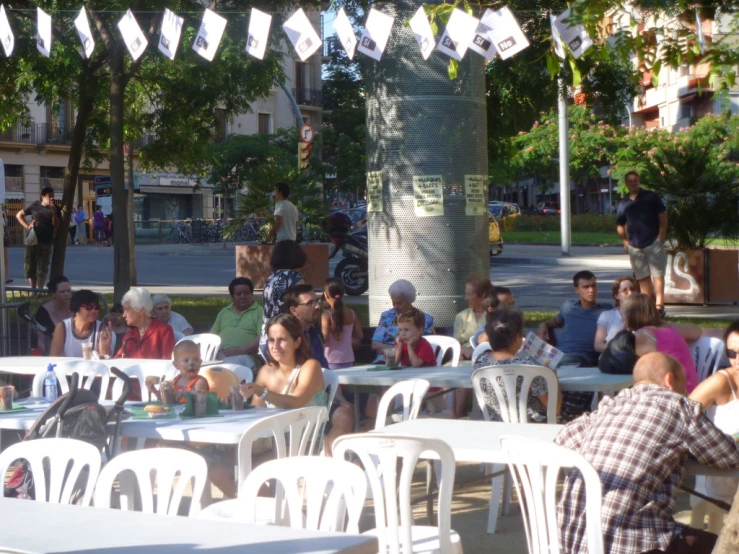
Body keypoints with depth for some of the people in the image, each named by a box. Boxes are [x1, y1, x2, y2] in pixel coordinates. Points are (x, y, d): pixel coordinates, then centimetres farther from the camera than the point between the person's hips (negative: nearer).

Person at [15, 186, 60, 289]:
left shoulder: (55, 209, 2)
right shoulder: (34, 206, 3)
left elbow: (56, 226, -6)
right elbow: (19, 215, 12)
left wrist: (54, 212, -17)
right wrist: (27, 226, -1)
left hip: (46, 242, -1)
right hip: (32, 240, 1)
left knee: (42, 269, -3)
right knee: (30, 267, 5)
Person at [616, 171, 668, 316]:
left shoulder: (650, 197, 0)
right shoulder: (624, 203, 10)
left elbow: (663, 216, -1)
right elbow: (620, 225, 20)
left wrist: (661, 236, -8)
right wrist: (625, 240, 6)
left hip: (654, 242, -4)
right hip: (635, 246, 4)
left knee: (657, 274, -9)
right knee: (642, 277, 7)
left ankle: (659, 306, -13)